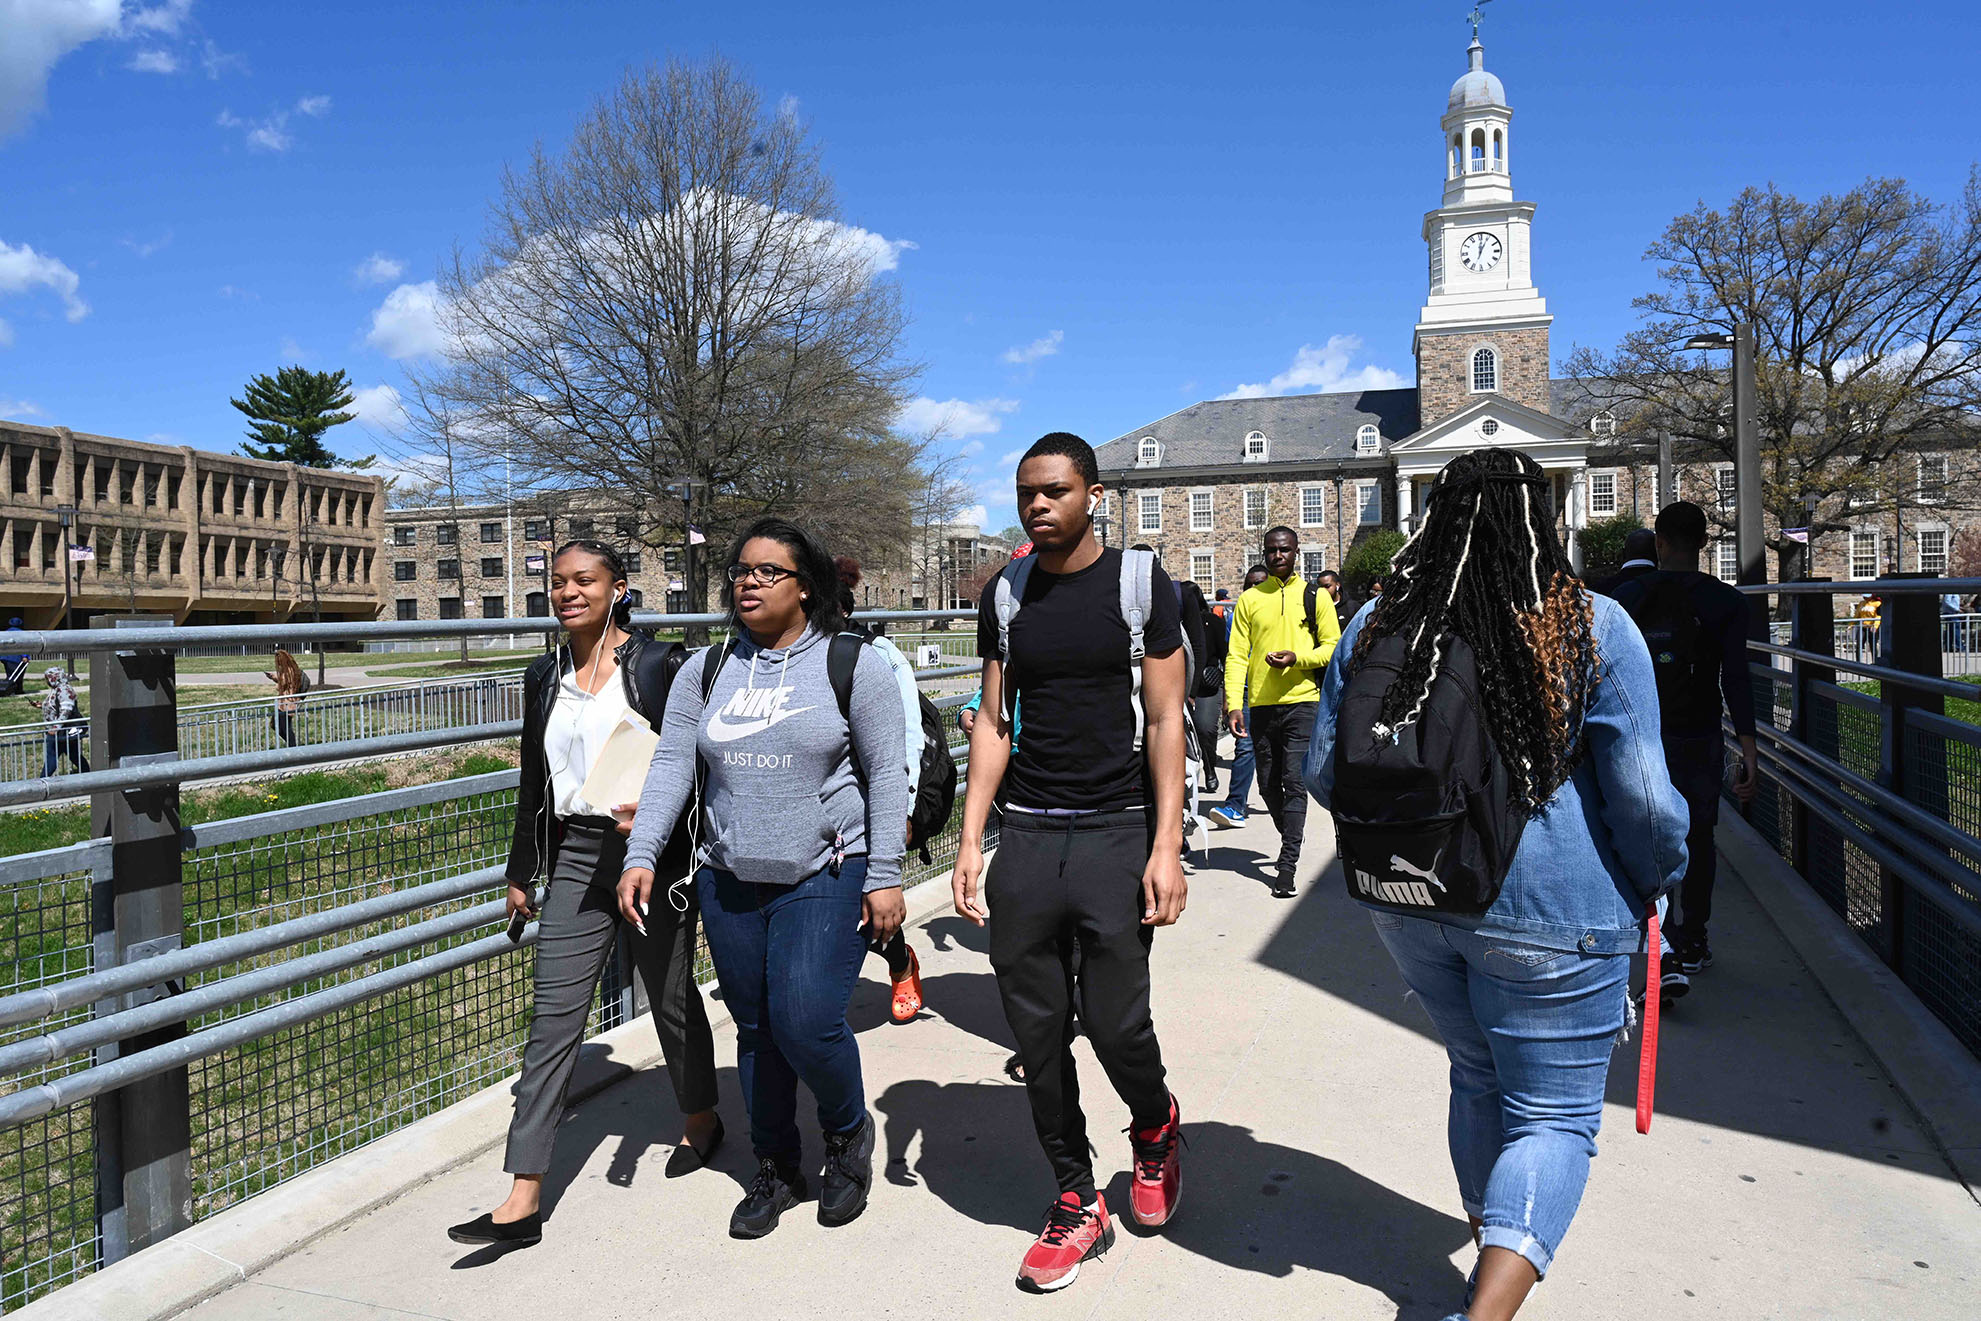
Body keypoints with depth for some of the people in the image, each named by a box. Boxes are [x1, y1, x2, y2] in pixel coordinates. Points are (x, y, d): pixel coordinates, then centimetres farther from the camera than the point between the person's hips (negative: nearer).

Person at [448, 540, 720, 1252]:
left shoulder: (659, 666, -6)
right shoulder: (545, 676, 9)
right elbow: (534, 784, 15)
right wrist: (521, 871, 18)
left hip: (651, 854, -4)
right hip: (575, 859, 4)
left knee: (672, 998, 13)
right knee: (553, 1019, 0)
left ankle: (701, 1119, 40)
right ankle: (523, 1200, 3)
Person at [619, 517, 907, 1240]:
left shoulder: (853, 663, -3)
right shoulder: (706, 671, 8)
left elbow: (886, 773, -5)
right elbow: (671, 765, 3)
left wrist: (884, 876, -10)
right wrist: (640, 855, -9)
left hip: (826, 879, -4)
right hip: (730, 884, 5)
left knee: (806, 1022, -14)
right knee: (755, 1030, 12)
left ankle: (849, 1130, 18)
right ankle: (776, 1170, 31)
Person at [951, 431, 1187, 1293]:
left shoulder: (1139, 580, -2)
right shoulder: (1006, 593, 9)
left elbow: (1164, 719, -3)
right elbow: (993, 722, 10)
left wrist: (1166, 847, -9)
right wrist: (971, 841, 3)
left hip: (1115, 833, -3)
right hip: (1024, 835, 4)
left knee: (1114, 1024, -3)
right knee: (1036, 1033, 6)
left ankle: (1155, 1126, 31)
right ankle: (1077, 1203, 23)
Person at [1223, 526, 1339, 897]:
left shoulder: (1314, 597, 5)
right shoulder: (1250, 599, 9)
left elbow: (1333, 645, 4)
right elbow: (1237, 656, 5)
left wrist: (1297, 658, -15)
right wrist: (1234, 704, -6)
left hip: (1301, 702, -3)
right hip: (1261, 704, 3)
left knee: (1294, 781, -10)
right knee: (1269, 784, 11)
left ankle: (1288, 864, -8)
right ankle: (1291, 843, 34)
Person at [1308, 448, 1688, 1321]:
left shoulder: (1374, 627, -2)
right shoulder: (1592, 627, -12)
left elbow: (1323, 771, 3)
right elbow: (1642, 795, -12)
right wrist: (1657, 879, 7)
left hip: (1406, 904, 5)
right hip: (1551, 912, -4)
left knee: (1478, 1077, 24)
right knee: (1554, 1112, 7)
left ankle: (1492, 1250, 42)